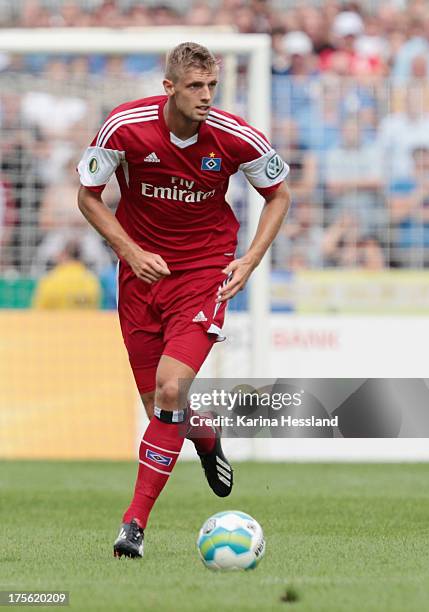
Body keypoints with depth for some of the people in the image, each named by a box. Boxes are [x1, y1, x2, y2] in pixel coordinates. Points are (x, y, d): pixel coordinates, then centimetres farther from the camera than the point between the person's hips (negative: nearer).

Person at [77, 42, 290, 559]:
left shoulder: (237, 138, -13)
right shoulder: (124, 127, -14)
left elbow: (278, 194, 6)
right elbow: (88, 195, 0)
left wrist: (249, 261, -6)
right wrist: (131, 252, -12)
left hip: (205, 272, -2)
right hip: (142, 266, 2)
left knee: (170, 390, -20)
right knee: (157, 406, 5)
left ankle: (135, 521, -14)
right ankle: (205, 439, 43)